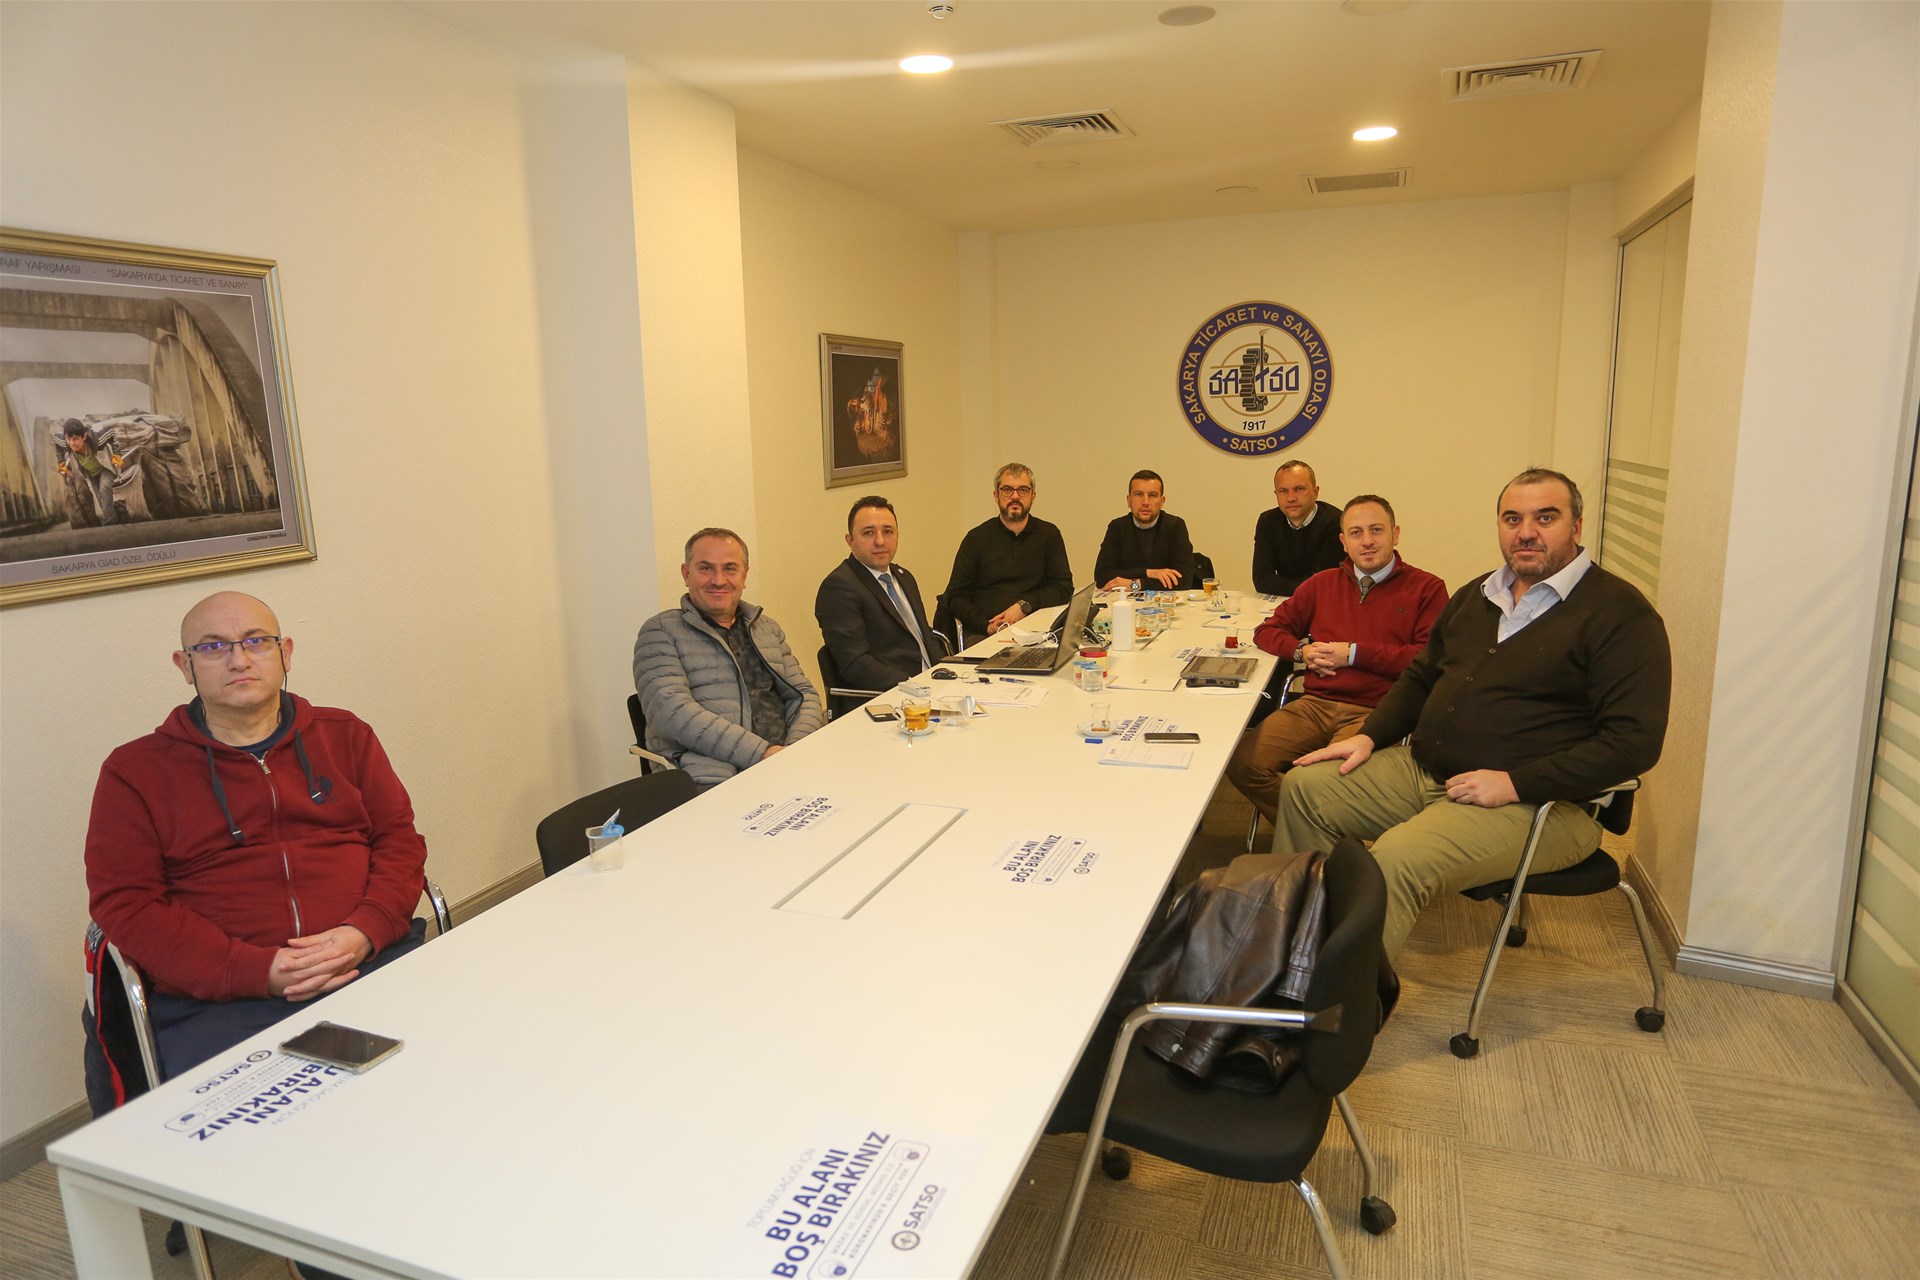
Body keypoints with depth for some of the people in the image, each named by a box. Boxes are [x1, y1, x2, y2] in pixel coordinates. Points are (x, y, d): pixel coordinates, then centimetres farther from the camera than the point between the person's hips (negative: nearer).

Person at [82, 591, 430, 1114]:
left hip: (372, 966, 2)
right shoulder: (135, 771, 11)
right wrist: (258, 972, -11)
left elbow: (400, 840, 13)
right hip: (219, 1002, -1)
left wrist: (363, 932, -8)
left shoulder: (346, 736, 18)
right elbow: (123, 904, 2)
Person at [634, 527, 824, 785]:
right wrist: (760, 752, -18)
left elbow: (803, 694, 19)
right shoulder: (660, 631, 5)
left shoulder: (768, 629, 23)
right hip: (713, 777, -5)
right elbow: (671, 711, -9)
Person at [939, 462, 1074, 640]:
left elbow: (1064, 587, 7)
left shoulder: (1049, 534, 12)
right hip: (982, 635, -1)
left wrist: (1025, 605, -9)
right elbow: (956, 597, 4)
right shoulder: (976, 538, 7)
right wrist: (986, 626, -13)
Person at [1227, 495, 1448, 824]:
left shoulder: (1426, 588, 7)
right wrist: (1301, 650, 3)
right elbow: (1268, 630, 25)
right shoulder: (1323, 583, 21)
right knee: (1242, 762, -20)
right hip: (1315, 704, 5)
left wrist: (1355, 653, -7)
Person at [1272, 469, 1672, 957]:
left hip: (1530, 805, -8)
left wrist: (1515, 783, -22)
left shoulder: (1620, 614, -8)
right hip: (1421, 770, 8)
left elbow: (1634, 741, -16)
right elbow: (1420, 677, 26)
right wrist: (1370, 735, 9)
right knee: (1303, 787, -1)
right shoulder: (1477, 595, 15)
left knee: (1396, 860, -31)